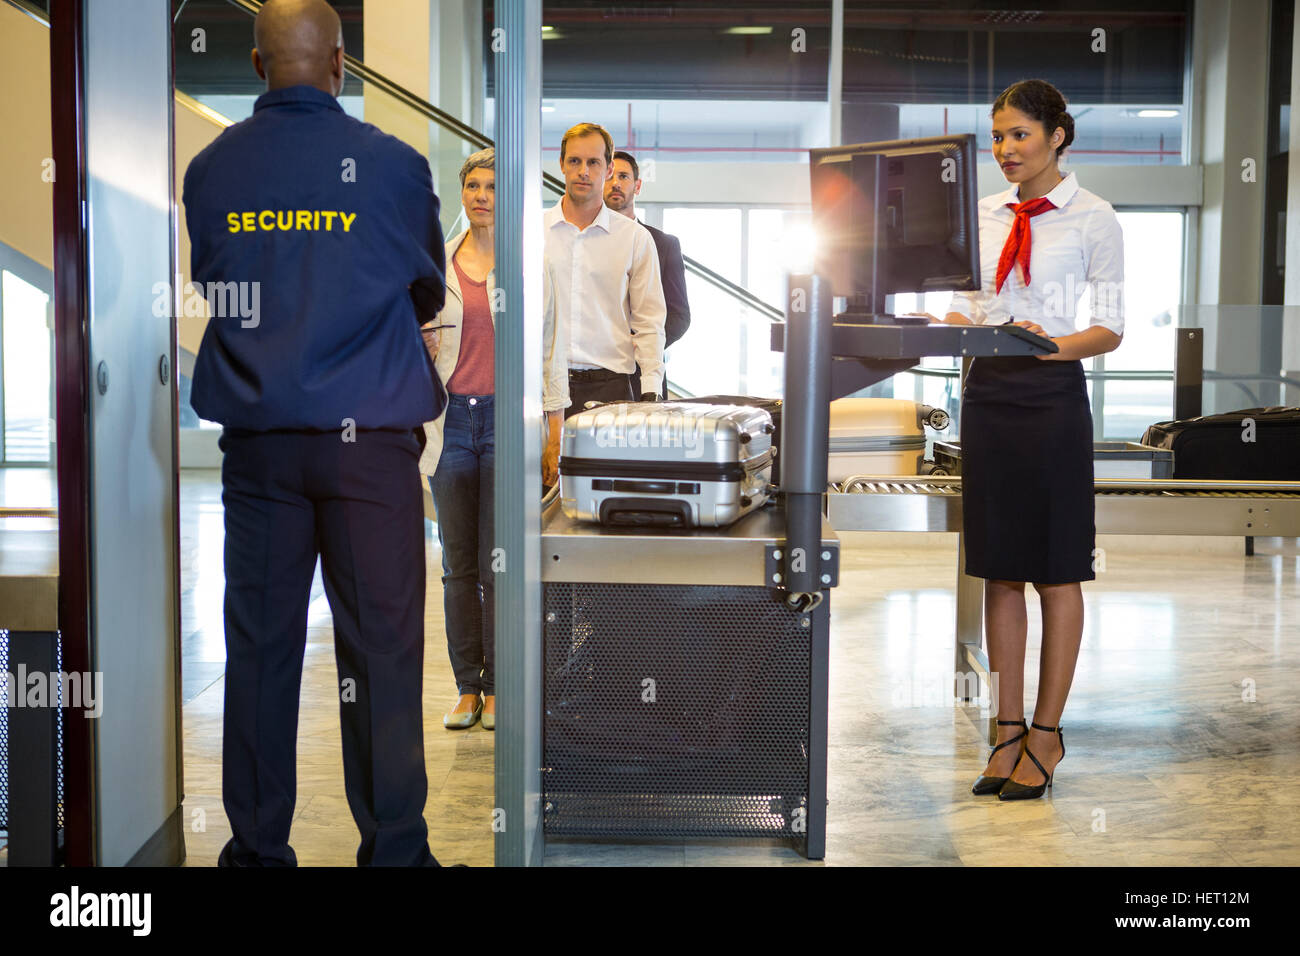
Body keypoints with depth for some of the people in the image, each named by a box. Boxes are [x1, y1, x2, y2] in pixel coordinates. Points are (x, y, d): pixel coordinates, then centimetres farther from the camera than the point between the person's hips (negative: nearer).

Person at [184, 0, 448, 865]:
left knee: (261, 641, 9)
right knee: (381, 644, 2)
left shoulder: (209, 170, 4)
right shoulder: (393, 164, -4)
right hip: (369, 435, -3)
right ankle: (394, 848, 9)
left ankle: (258, 845, 19)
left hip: (256, 434, 3)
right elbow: (432, 283, 10)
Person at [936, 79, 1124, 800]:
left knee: (1056, 569, 3)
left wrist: (1054, 345, -22)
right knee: (998, 566, 7)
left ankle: (1046, 732, 13)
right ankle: (1009, 728, 16)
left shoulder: (1092, 218, -1)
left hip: (1053, 395, -5)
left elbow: (1110, 329, -4)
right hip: (988, 391, 5)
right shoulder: (984, 215, 13)